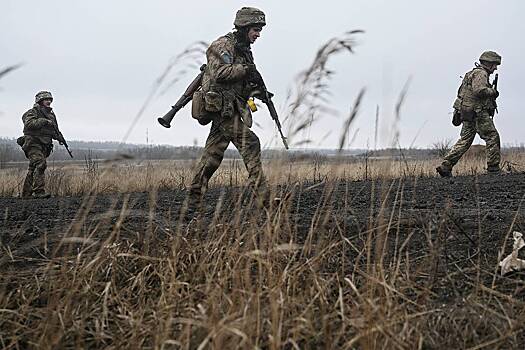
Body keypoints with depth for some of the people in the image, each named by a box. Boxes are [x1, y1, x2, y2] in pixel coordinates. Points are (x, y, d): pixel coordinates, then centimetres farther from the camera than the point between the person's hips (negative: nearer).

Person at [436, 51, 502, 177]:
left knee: (465, 141, 7)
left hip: (467, 113, 10)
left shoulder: (474, 73, 24)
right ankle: (493, 167, 0)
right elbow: (479, 90, -25)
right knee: (492, 137, -2)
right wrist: (492, 92, -10)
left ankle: (445, 166, 0)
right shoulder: (480, 73, -9)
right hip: (477, 113, -10)